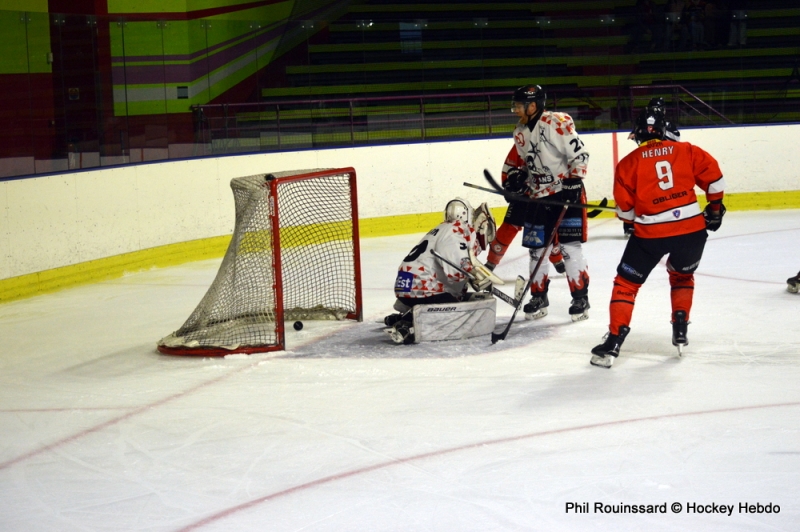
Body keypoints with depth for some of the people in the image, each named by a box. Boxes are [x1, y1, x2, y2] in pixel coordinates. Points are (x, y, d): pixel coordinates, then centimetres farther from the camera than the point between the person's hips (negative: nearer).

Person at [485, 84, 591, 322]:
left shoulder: (557, 123, -16)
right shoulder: (521, 132, 9)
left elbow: (579, 154, -18)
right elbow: (516, 163, 21)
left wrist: (573, 182, -22)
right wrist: (512, 181, 6)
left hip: (567, 193, -7)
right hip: (537, 196, 7)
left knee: (569, 247, -9)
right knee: (537, 249, 8)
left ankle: (580, 297, 0)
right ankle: (539, 297, 20)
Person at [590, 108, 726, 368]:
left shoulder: (629, 163, 3)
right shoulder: (686, 151, 7)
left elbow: (624, 208, 5)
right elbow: (713, 177, 5)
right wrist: (715, 207, 21)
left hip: (651, 233, -2)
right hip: (691, 229, 2)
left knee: (626, 284, 11)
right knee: (682, 276, 30)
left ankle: (613, 344, 3)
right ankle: (680, 333, 24)